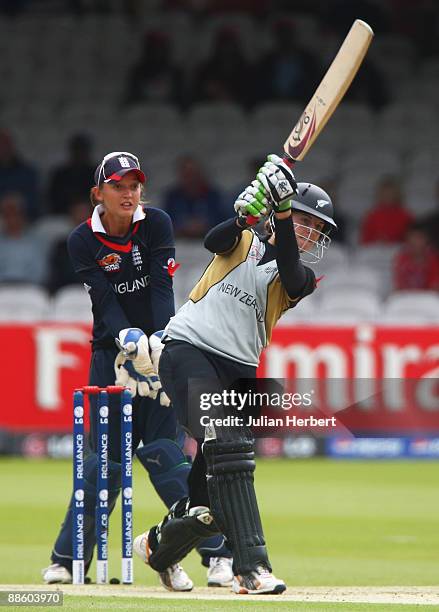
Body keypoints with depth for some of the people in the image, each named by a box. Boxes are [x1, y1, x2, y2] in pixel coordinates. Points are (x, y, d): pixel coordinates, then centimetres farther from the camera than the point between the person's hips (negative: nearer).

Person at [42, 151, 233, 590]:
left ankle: (218, 553, -9)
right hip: (110, 352, 1)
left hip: (159, 345, -1)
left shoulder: (156, 224, -6)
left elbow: (161, 287, -15)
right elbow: (105, 301, -16)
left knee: (163, 451, -11)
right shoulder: (83, 241, -6)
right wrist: (128, 338, -34)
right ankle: (67, 558, 10)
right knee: (103, 457, 0)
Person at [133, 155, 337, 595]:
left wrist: (282, 214, -29)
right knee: (224, 443, -26)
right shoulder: (242, 243, 8)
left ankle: (159, 544, 32)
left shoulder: (299, 278, 10)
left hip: (239, 372, 4)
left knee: (210, 502, -1)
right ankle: (251, 567, -33)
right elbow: (214, 240, -14)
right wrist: (247, 212, -33)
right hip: (188, 350, -4)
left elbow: (288, 268, -14)